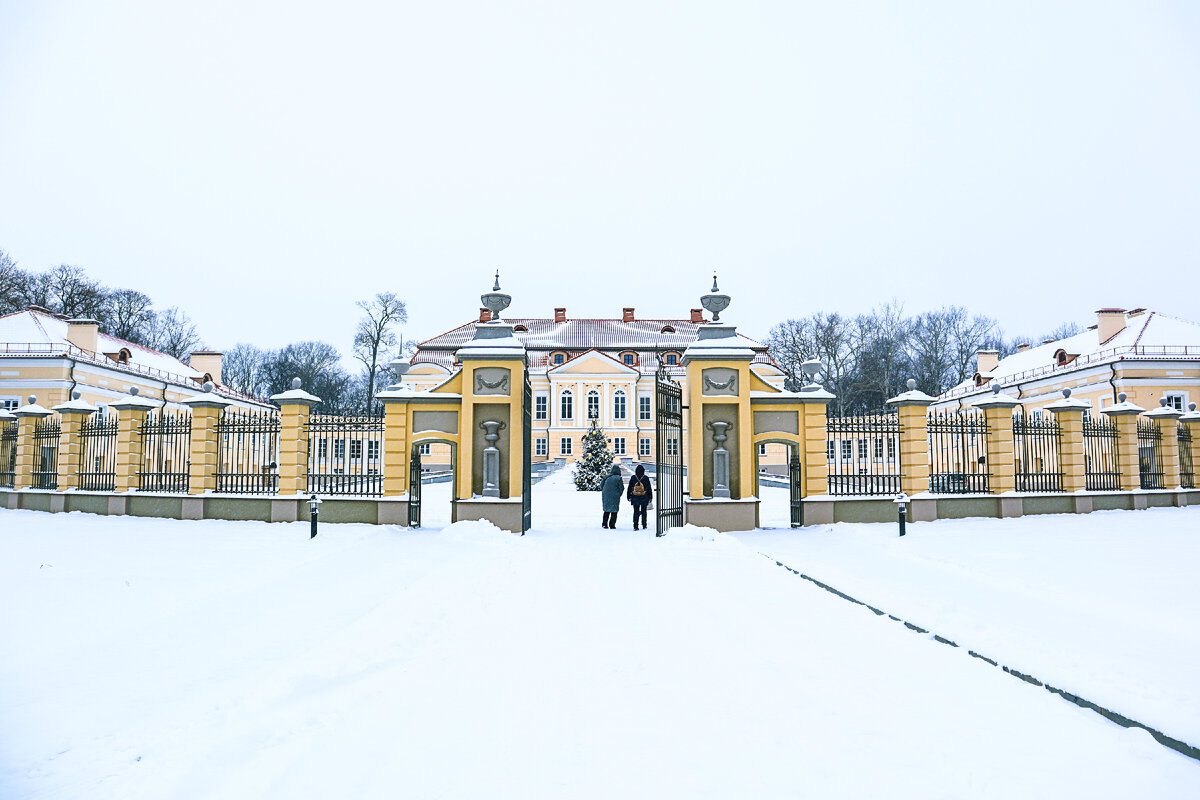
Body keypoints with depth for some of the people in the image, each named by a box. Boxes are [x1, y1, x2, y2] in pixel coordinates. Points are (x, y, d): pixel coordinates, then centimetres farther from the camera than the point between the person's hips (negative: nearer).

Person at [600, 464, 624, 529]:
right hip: (615, 497, -4)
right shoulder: (618, 478, -9)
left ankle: (604, 524, 13)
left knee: (606, 510, 15)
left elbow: (601, 486, 6)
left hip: (606, 496, 4)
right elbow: (621, 488, -7)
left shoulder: (606, 477, 1)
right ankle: (612, 525, 1)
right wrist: (619, 495, 9)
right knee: (614, 511, 5)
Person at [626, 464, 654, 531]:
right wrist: (650, 497, 10)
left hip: (635, 498, 0)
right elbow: (649, 488, 2)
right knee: (643, 512, 12)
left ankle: (635, 526, -4)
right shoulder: (646, 478, -4)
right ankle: (644, 525, 16)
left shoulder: (633, 478, -2)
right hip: (644, 498, 0)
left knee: (636, 512, 2)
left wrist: (628, 496, 10)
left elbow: (629, 488, 2)